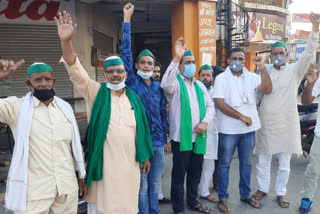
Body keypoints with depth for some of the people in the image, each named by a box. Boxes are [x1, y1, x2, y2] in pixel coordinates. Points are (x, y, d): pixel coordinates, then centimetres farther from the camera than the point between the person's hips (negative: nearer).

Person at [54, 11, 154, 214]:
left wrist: (145, 156, 12)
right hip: (104, 163, -2)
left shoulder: (133, 98, 6)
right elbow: (76, 71, -17)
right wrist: (66, 42, -32)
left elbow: (141, 129, 10)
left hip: (129, 163, 3)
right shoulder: (95, 92, -2)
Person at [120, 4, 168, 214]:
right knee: (142, 185, 8)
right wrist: (127, 20, -13)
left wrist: (165, 140, 13)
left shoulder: (158, 87, 6)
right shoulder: (132, 82, -4)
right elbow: (126, 53, -12)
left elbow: (163, 114, 12)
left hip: (158, 142, 4)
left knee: (155, 184, 17)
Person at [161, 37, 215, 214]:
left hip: (199, 137, 6)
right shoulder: (175, 82, -5)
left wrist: (205, 121, -5)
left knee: (196, 172, 19)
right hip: (181, 137, -6)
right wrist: (176, 58, -37)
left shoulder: (199, 85, 15)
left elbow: (210, 106, 14)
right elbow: (166, 85, -30)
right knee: (179, 174, 4)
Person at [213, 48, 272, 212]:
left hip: (249, 128, 4)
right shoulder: (221, 79, -5)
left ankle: (245, 194, 33)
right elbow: (219, 103, -14)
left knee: (246, 163, 16)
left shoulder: (251, 77, 5)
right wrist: (241, 117, -15)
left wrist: (262, 67, -18)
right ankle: (223, 198, 20)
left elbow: (267, 89, -11)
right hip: (228, 130, -3)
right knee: (224, 164, 6)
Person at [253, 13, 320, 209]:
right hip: (266, 124, 2)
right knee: (263, 161, 13)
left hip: (286, 125, -2)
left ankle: (281, 193, 28)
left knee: (284, 164, 10)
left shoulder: (295, 70, 1)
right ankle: (263, 188, 31)